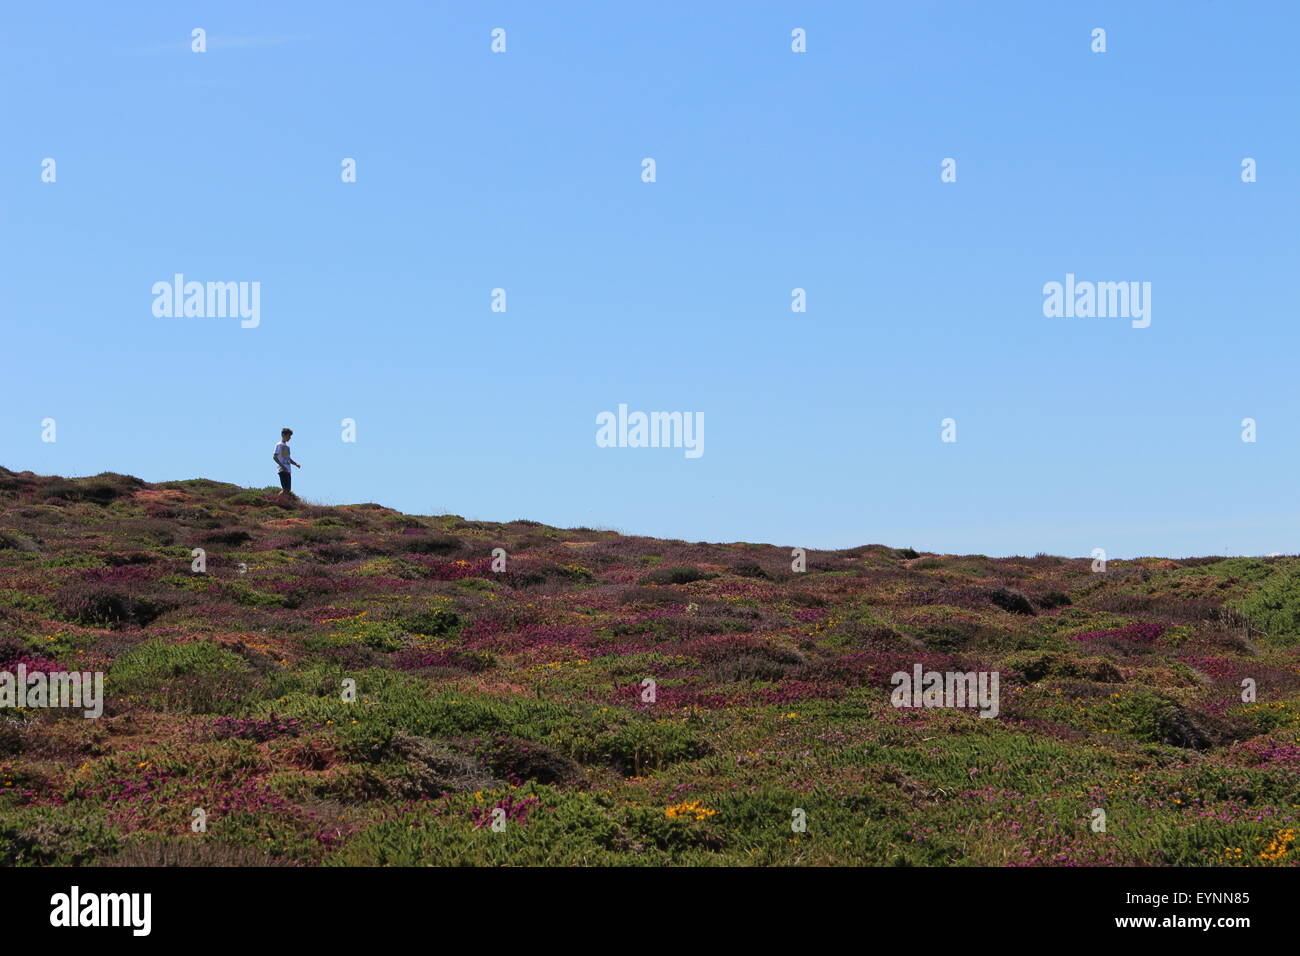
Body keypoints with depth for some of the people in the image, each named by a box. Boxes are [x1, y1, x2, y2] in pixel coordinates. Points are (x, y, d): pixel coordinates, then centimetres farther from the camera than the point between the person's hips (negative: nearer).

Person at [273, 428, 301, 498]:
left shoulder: (287, 446, 23)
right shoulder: (279, 445, -2)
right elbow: (274, 457, -12)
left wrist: (296, 464, 12)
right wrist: (282, 466, -21)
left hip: (288, 470, 9)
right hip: (283, 470, -9)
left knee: (288, 490, 4)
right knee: (285, 489, -16)